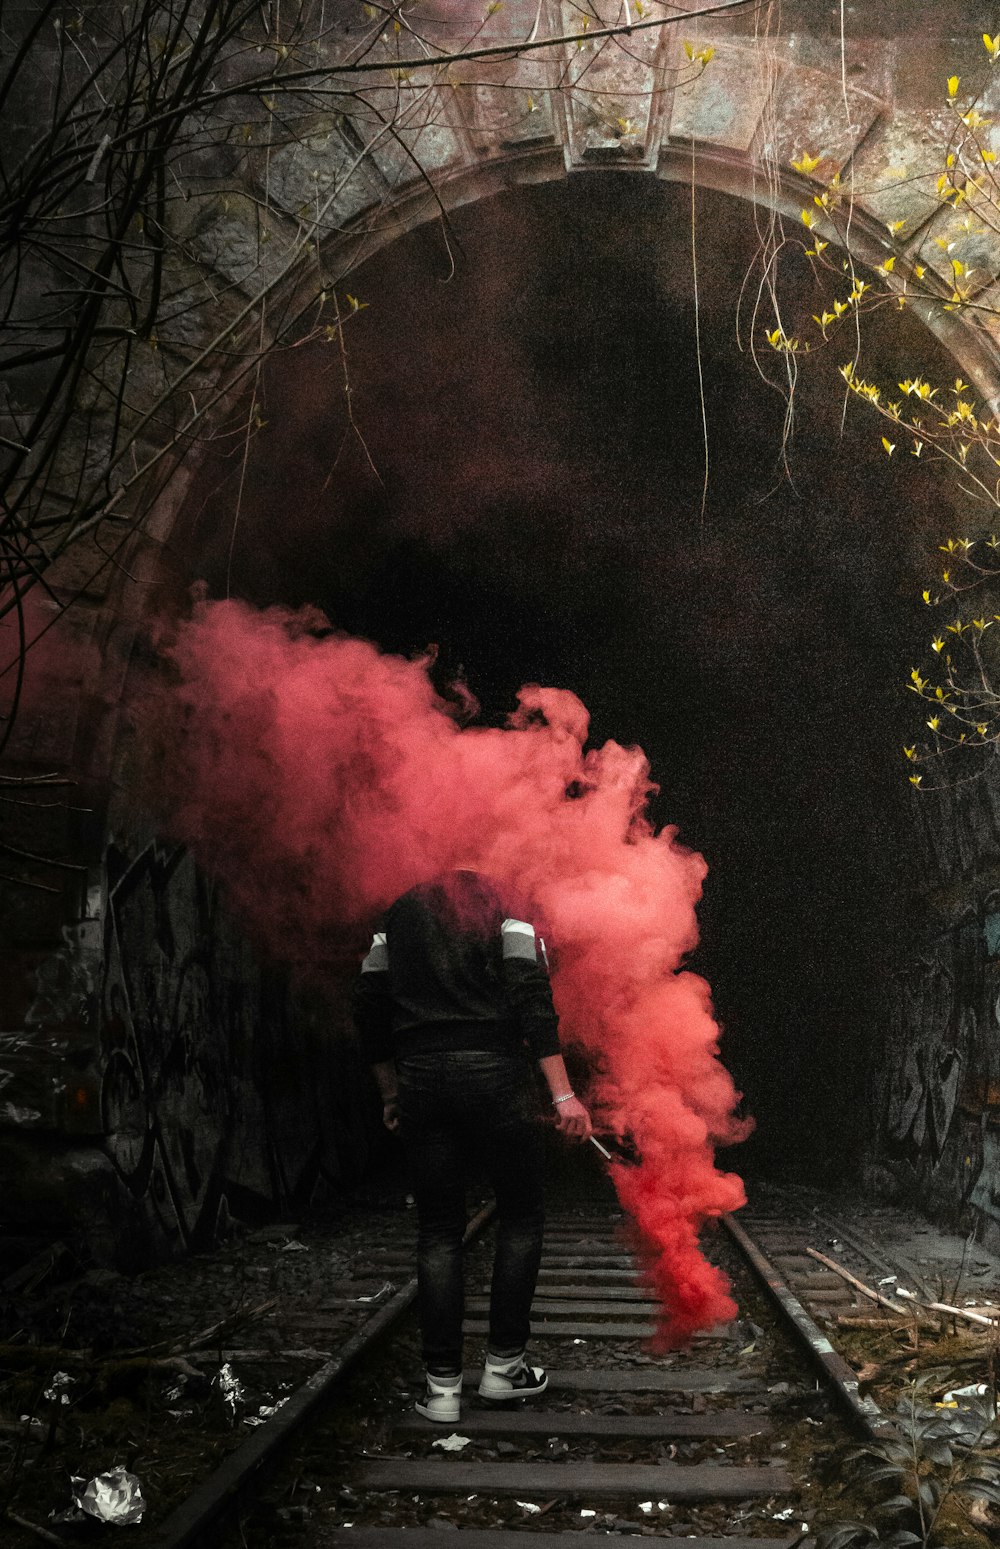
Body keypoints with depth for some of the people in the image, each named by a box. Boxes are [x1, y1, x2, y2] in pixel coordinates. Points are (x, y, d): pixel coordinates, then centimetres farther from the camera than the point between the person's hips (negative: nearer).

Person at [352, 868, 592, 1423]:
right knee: (522, 1217, 14)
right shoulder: (506, 918, 6)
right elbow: (534, 1003, -8)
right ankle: (503, 1364, 16)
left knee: (438, 1231, 10)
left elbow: (368, 1011, 16)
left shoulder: (396, 920, 19)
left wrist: (390, 1093, 24)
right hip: (493, 1075, -3)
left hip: (421, 1082, 3)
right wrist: (562, 1094, -11)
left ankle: (442, 1383, 9)